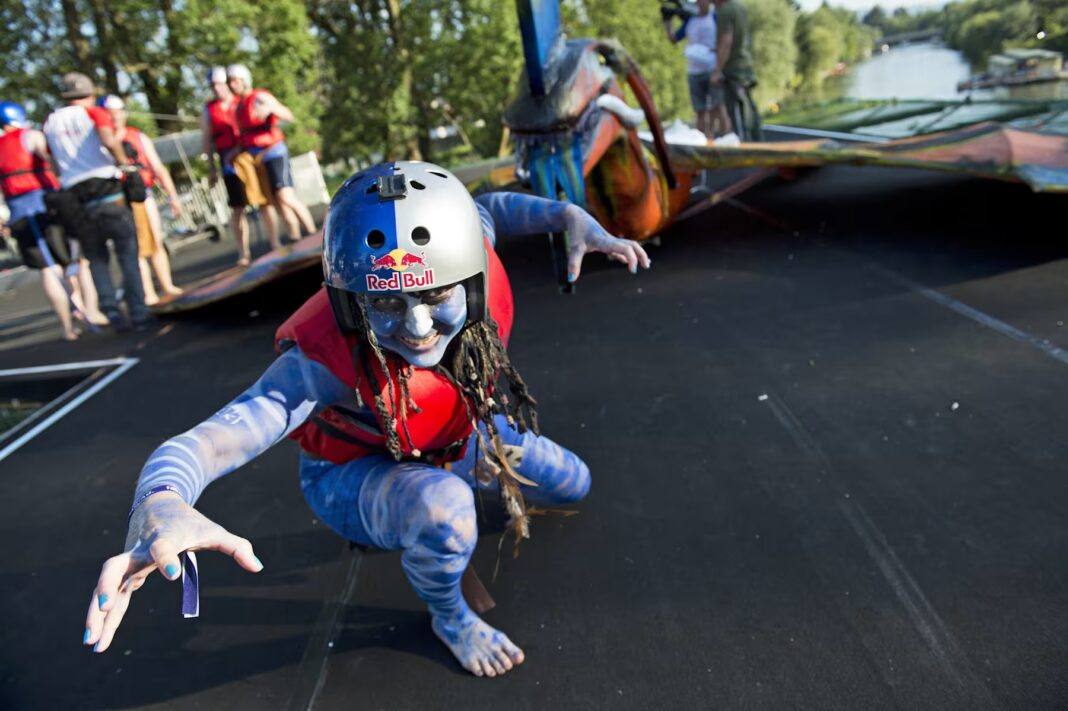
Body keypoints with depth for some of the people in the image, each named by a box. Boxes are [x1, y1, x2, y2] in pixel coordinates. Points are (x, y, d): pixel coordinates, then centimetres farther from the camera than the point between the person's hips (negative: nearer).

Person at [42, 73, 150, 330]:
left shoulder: (50, 122, 14)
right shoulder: (94, 113, 2)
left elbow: (54, 161, 10)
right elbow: (109, 141, -17)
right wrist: (123, 161, -1)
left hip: (75, 200, 4)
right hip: (107, 191, -3)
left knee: (96, 258, 14)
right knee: (128, 255, 3)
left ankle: (109, 306, 1)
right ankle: (138, 313, 0)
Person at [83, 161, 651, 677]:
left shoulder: (466, 259, -30)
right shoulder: (327, 359, -43)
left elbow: (491, 208, -7)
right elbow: (212, 438, -54)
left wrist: (573, 217, -20)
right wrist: (159, 504, -76)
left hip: (458, 436, 5)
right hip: (356, 472, -5)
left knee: (573, 486, 11)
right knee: (445, 508, -38)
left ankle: (504, 489, 46)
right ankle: (449, 617, -1)